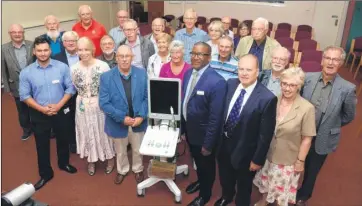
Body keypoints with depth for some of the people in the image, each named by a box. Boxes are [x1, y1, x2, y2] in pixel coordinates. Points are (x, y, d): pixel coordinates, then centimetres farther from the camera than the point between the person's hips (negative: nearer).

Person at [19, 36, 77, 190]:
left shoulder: (62, 67, -10)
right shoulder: (26, 72, -9)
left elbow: (70, 88, -8)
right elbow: (24, 95, -6)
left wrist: (59, 105, -18)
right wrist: (42, 109, -16)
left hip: (61, 111, 0)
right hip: (39, 114, 0)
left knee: (63, 140, 19)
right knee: (42, 145, 12)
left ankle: (64, 163, 46)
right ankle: (45, 174, 31)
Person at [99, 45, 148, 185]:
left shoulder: (142, 73, -9)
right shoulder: (106, 77, -13)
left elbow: (147, 97, -5)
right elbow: (104, 103, -14)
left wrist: (141, 116, -17)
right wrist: (122, 118, -20)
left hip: (138, 121, 1)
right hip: (118, 123, -1)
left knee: (137, 150, 22)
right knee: (120, 151, 22)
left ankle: (138, 170, 49)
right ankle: (122, 171, 50)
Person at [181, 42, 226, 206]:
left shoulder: (216, 82, -29)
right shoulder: (189, 73, -4)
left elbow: (215, 117, -24)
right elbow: (184, 102, 2)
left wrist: (208, 144, -18)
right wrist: (183, 128, 7)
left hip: (204, 135, -6)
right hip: (190, 130, 6)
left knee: (206, 165, 20)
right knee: (197, 161, 31)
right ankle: (200, 181, 59)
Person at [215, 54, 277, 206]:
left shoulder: (267, 98, -26)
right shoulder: (230, 84, -9)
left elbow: (265, 134, -18)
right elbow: (221, 111, 1)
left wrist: (258, 159, -12)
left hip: (244, 151, -5)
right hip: (223, 143, 5)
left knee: (243, 185, 23)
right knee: (225, 177, 31)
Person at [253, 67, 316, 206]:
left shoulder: (307, 108, -23)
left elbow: (307, 139, -14)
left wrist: (300, 161, -8)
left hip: (288, 158, -3)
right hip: (268, 153, 4)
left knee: (283, 188, 20)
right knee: (266, 182, 27)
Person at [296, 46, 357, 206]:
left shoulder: (347, 88, -18)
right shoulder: (307, 78, -13)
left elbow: (349, 116, -4)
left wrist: (331, 127, 3)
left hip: (322, 140, -1)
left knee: (311, 172, 22)